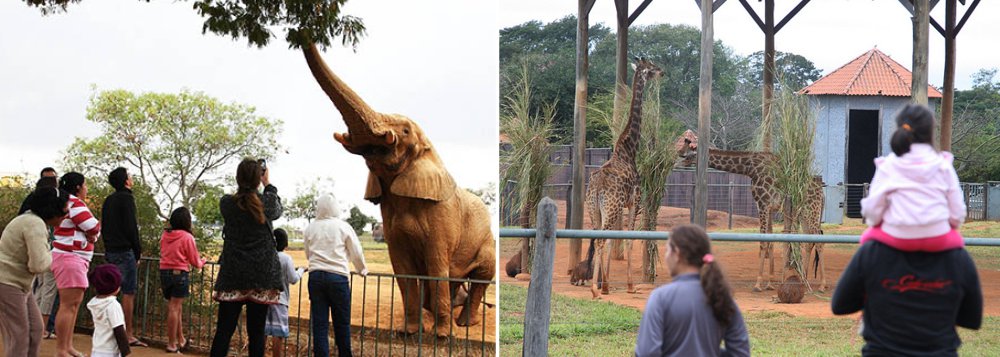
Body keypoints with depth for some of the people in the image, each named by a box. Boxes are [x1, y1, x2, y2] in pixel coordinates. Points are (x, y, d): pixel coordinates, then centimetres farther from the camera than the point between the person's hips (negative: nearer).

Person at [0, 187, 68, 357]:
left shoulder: (31, 219, 12)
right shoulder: (35, 225, -22)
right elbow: (38, 265, -28)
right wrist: (48, 257, -8)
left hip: (19, 284, 10)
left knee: (35, 329, 10)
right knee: (19, 335, -8)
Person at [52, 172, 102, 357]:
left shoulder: (71, 203, 19)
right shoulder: (74, 203, -14)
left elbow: (92, 231, 18)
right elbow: (94, 227, -18)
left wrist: (92, 234, -3)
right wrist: (95, 229, 3)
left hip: (75, 259, 11)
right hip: (69, 258, -11)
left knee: (74, 304, 13)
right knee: (69, 305, -11)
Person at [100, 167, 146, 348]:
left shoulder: (108, 200, 17)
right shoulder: (126, 198, -9)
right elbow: (131, 227, -14)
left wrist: (108, 247, 19)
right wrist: (137, 251, -8)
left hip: (110, 251, 9)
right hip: (125, 251, -9)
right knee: (129, 292, -6)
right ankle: (128, 335, -7)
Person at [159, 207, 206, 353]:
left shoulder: (164, 235, 4)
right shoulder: (187, 237, -10)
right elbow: (195, 262, -3)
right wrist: (202, 261, 19)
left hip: (164, 272, 6)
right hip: (179, 274, -6)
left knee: (176, 307, 16)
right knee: (174, 308, -3)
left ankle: (180, 341, 23)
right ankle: (172, 344, 0)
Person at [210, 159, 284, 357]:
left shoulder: (226, 204, -2)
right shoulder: (266, 204, -5)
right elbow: (277, 210, 19)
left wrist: (244, 183, 22)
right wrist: (268, 184, 28)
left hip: (232, 275, 1)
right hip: (262, 275, -1)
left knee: (224, 330, 1)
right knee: (256, 332, 1)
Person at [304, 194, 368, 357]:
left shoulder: (311, 228, 6)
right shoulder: (343, 227, 0)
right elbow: (356, 253, 6)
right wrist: (362, 270, 24)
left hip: (315, 276, 2)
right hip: (338, 276, -2)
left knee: (319, 323, 3)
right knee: (342, 322, 7)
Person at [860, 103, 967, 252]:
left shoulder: (888, 166, -2)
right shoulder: (943, 165, 2)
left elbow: (872, 209, -4)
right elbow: (957, 213, 2)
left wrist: (873, 222, 19)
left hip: (898, 239, -1)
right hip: (938, 241, 1)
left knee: (869, 235, 30)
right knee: (956, 239, 35)